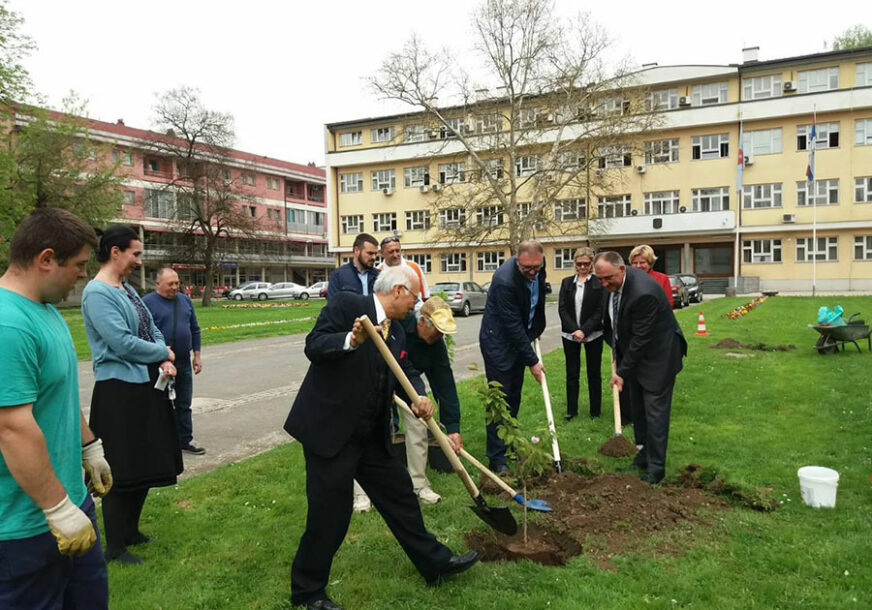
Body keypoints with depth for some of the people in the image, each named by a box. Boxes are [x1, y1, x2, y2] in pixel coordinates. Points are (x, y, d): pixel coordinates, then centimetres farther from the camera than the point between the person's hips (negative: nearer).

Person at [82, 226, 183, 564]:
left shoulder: (127, 289, 11)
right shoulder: (97, 292, -16)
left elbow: (151, 330, 14)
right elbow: (122, 342, -22)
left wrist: (165, 361, -4)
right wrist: (164, 354, -8)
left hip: (146, 386, 9)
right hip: (119, 391, -9)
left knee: (146, 463, 17)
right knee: (122, 470, 1)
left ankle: (130, 530, 34)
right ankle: (115, 546, 16)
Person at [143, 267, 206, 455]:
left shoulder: (185, 300, 9)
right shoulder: (147, 303, -9)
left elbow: (195, 329, 14)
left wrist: (197, 355, 11)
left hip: (184, 363, 6)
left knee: (184, 405, 13)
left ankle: (185, 440, 23)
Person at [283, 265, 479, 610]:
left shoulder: (397, 333, 12)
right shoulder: (347, 305, -11)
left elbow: (394, 383, 11)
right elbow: (314, 345, -20)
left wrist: (417, 401, -9)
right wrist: (351, 340, -39)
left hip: (371, 436, 8)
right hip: (329, 430, -8)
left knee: (399, 494, 16)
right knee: (330, 515, 2)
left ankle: (435, 563, 33)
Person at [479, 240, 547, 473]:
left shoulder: (538, 266, -7)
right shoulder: (505, 280, -31)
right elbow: (513, 326, -26)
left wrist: (536, 329, 19)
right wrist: (532, 361, -20)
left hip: (519, 339, 7)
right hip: (498, 342, -7)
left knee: (514, 397, 15)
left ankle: (511, 442, 30)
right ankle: (496, 458, 3)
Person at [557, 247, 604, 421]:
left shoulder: (599, 283, -4)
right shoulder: (567, 282, 6)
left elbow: (600, 311, -8)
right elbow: (562, 309, 0)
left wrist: (584, 330, -17)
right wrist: (574, 330, -12)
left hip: (593, 335, -2)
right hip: (570, 335, 3)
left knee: (594, 373, 7)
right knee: (572, 373, 8)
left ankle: (595, 410, 18)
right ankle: (571, 409, 18)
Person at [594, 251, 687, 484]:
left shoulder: (643, 293, -32)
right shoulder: (614, 283, -6)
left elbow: (641, 338, -26)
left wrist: (622, 372, -19)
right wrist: (617, 355, 12)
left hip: (656, 356, -8)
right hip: (634, 353, 9)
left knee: (655, 412, -3)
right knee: (638, 410, 15)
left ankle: (655, 468, 7)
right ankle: (643, 457, 29)